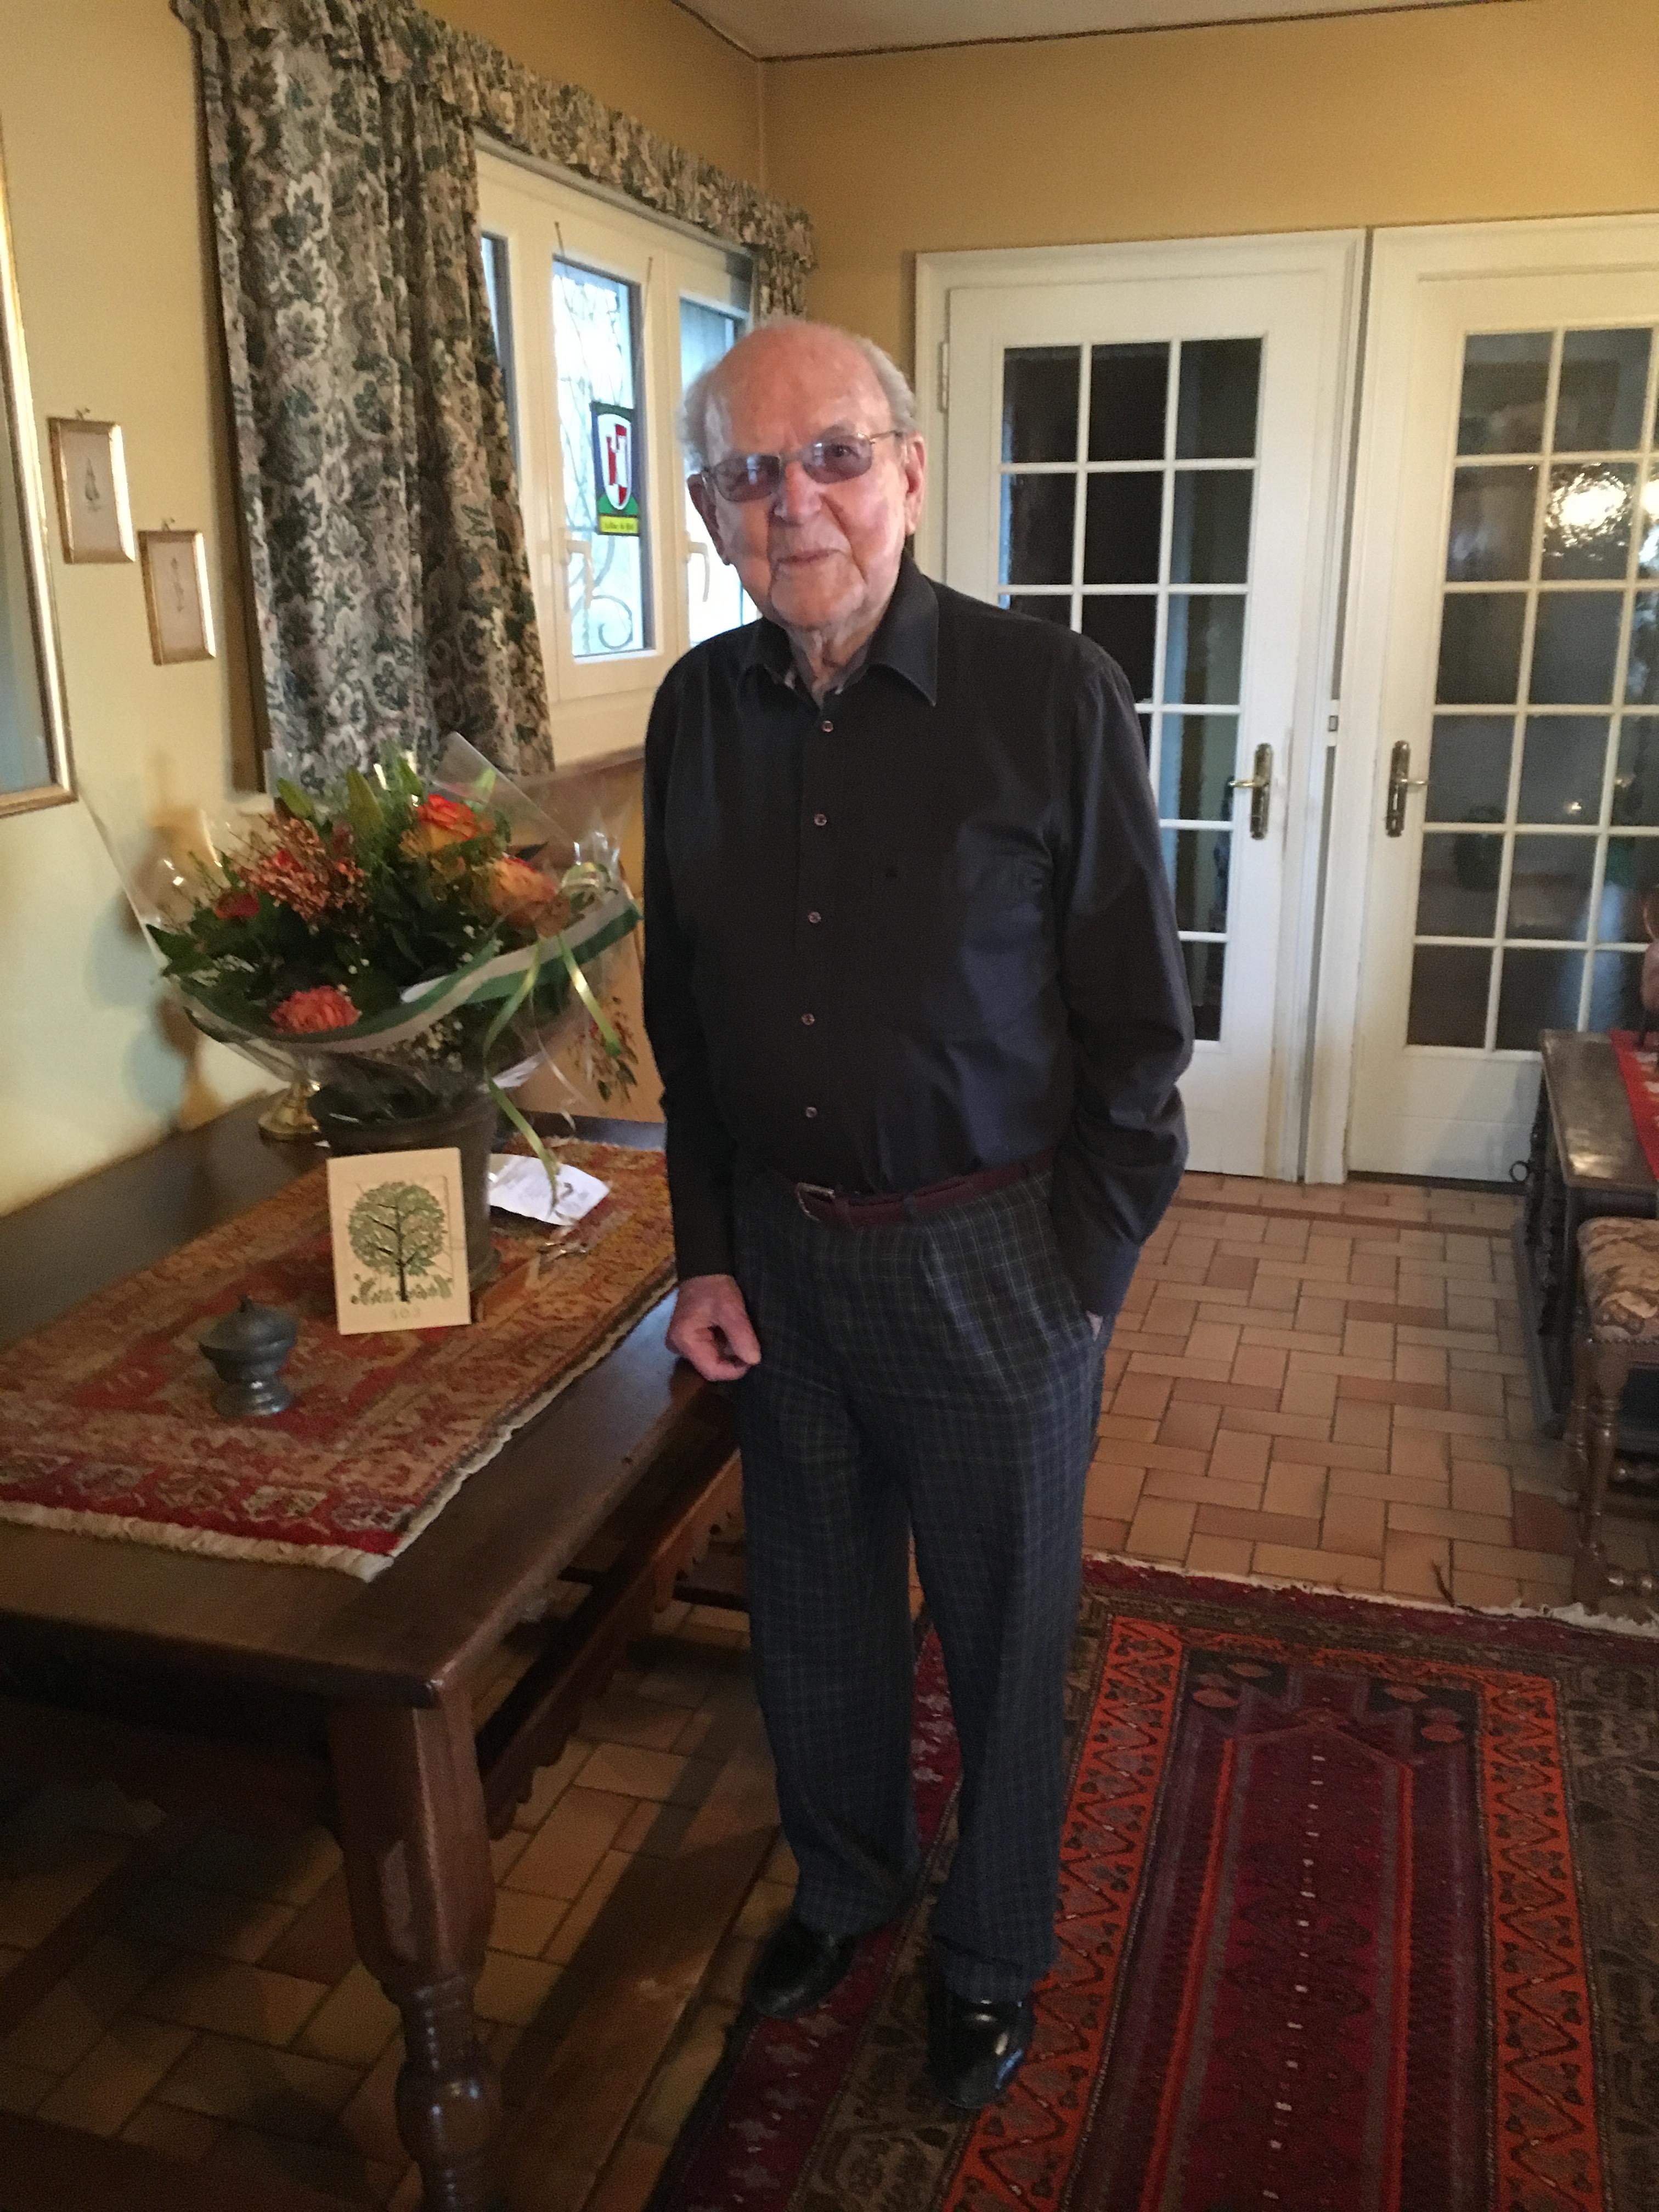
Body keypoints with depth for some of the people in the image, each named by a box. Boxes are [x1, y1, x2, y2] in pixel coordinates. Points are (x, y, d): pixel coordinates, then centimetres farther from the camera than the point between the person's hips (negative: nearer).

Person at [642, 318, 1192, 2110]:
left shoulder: (1052, 696, -13)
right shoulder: (698, 710, 1)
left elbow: (1137, 1025, -9)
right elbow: (683, 1012, 9)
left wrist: (1079, 1281, -10)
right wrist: (708, 1254, 5)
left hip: (991, 1260, -4)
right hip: (780, 1254, 4)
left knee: (1003, 1628, 14)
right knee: (813, 1605, 21)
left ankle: (991, 1951, 41)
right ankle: (843, 1876, 49)